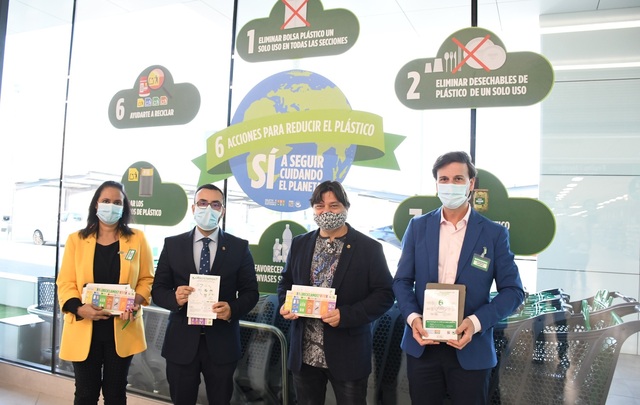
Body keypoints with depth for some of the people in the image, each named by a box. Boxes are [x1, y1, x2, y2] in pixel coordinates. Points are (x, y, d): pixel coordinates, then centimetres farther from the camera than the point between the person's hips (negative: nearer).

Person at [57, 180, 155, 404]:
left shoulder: (137, 238, 0)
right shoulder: (76, 239, 1)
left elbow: (147, 279, 3)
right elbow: (65, 282, -2)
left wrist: (136, 302, -15)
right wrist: (79, 308, -20)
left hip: (122, 329, 0)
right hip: (84, 329, 0)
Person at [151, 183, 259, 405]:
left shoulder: (239, 247, -1)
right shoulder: (172, 244, 1)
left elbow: (250, 292, 0)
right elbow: (158, 289, 2)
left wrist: (233, 309, -20)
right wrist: (175, 297, -20)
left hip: (222, 343, 0)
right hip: (181, 342, 1)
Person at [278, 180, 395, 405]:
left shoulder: (369, 248, -6)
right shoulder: (299, 244, 6)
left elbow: (384, 294, -8)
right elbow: (286, 282, 15)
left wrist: (346, 315, -21)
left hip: (348, 354, -3)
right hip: (304, 353, 4)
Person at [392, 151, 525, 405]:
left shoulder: (494, 233, -2)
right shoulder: (418, 227, 3)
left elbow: (513, 290, -3)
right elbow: (402, 280, 4)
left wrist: (476, 322, -17)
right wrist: (412, 317, -14)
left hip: (470, 349, -1)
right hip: (422, 345, 2)